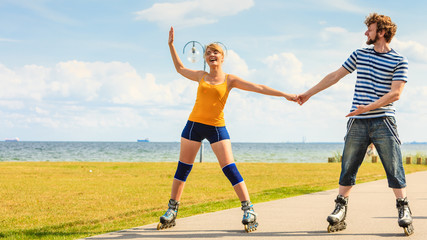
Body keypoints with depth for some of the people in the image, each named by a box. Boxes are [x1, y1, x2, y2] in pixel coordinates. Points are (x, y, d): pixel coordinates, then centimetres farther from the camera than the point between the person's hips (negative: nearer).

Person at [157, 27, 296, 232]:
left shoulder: (230, 80, 2)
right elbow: (180, 68, 28)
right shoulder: (201, 77, 11)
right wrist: (171, 44, 26)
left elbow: (259, 88, -1)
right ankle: (172, 211, 13)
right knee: (183, 168, 4)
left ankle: (248, 210, -6)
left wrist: (285, 95, -5)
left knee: (229, 168, -10)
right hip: (194, 124, 3)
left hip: (217, 128, -3)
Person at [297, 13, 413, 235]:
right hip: (358, 124, 4)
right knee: (348, 167, 2)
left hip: (383, 122, -3)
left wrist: (368, 108, -20)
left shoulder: (399, 61, 0)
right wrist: (308, 94, 20)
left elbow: (395, 93, -9)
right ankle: (340, 209, 8)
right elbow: (334, 76, 19)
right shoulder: (359, 55, 14)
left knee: (394, 167, -5)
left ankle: (403, 211, 3)